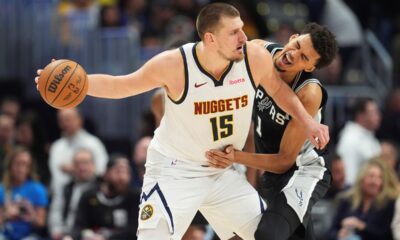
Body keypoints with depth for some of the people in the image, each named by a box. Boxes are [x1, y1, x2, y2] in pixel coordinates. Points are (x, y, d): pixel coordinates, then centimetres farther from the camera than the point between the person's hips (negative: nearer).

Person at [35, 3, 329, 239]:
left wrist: (308, 121, -4)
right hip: (174, 170, -5)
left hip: (222, 172, 5)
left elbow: (278, 89, 6)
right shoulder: (174, 65, -24)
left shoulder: (255, 58, -17)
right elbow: (120, 86, -11)